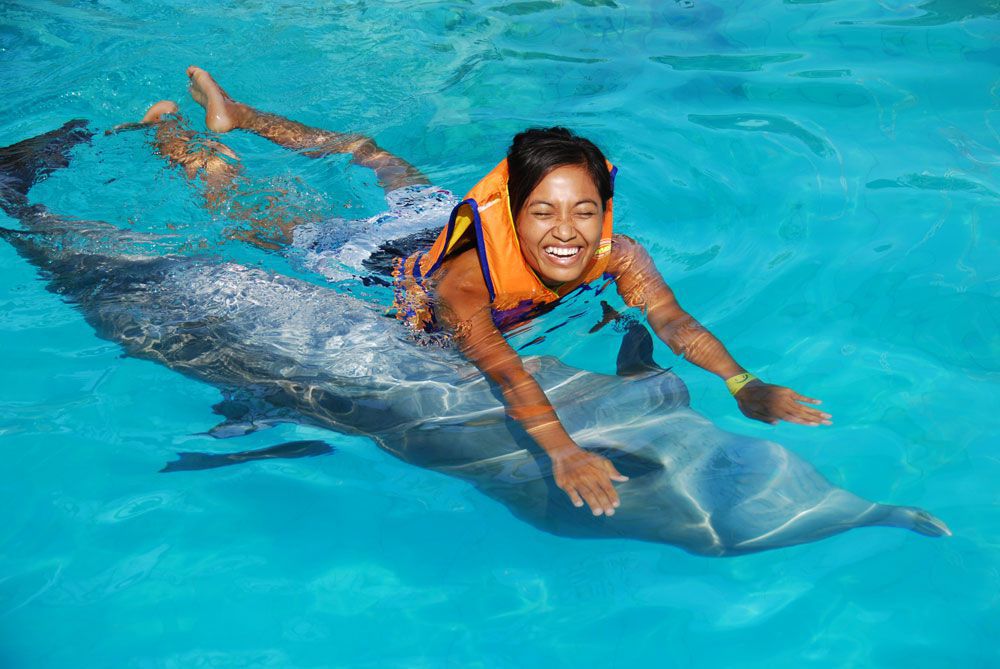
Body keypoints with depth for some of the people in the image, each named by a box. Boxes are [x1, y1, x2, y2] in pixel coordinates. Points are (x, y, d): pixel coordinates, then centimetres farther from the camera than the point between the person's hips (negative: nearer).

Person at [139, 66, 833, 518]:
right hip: (393, 267, -5)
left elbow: (677, 322, -42)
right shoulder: (464, 280, -48)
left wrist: (744, 385, -58)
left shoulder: (617, 255, -35)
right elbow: (501, 369, -62)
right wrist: (561, 449, -77)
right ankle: (175, 132, 42)